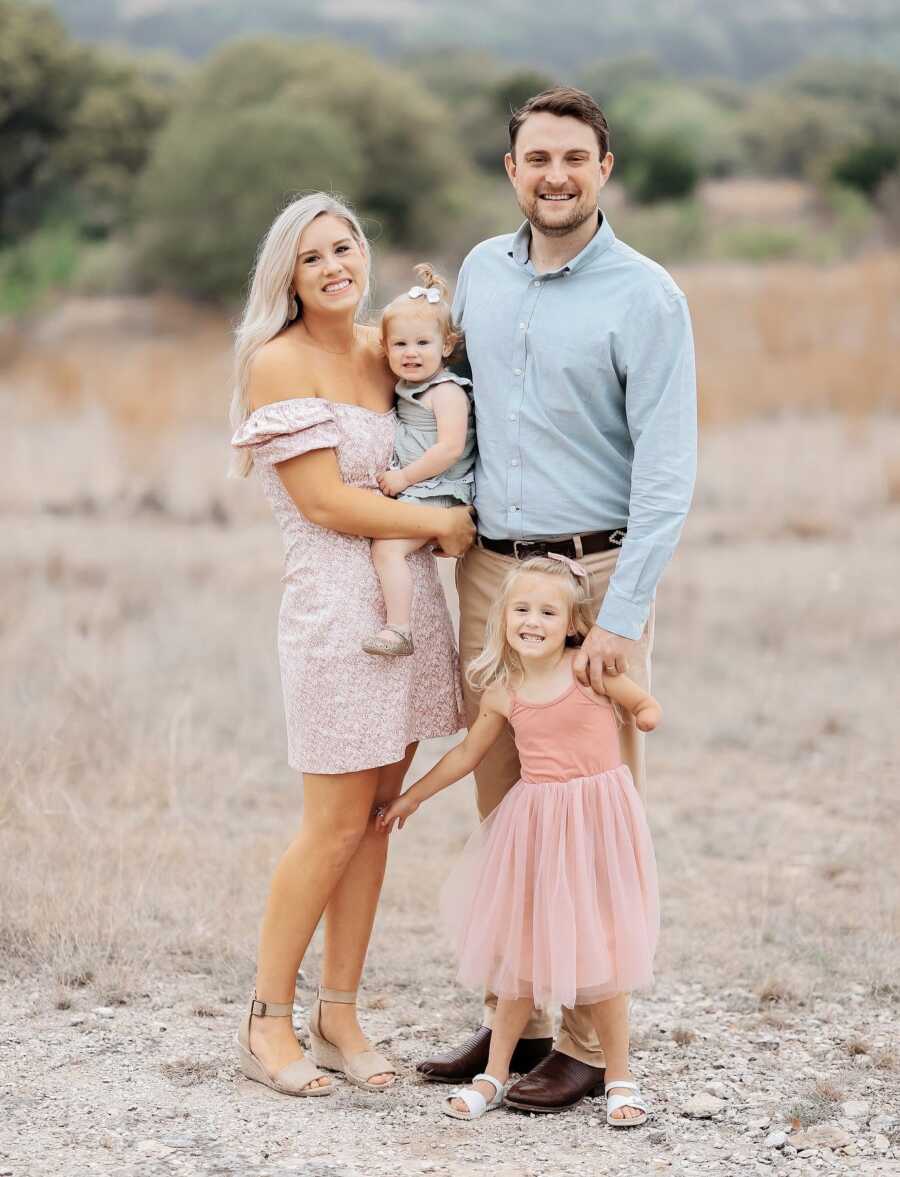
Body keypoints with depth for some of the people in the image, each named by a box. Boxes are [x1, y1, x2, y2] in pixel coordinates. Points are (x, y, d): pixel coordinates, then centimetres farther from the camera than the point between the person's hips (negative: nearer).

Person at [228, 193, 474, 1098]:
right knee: (337, 823, -3)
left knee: (378, 815, 8)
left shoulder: (381, 349, 10)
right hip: (337, 606, -7)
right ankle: (267, 1020, 10)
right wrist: (443, 523, -9)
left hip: (411, 599, 7)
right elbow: (327, 501, -15)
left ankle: (339, 1016, 17)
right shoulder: (279, 362, -10)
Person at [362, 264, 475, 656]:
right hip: (408, 491, 10)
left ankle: (398, 630, -25)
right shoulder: (407, 387, 15)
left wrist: (405, 477, -18)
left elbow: (450, 448, -22)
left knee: (387, 547, -22)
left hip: (436, 494, -10)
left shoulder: (447, 391, -13)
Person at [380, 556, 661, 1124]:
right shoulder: (502, 693, 2)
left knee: (597, 951, 0)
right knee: (522, 949, 9)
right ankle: (496, 1074, 21)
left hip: (596, 819, -3)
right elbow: (467, 754, 17)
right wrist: (413, 796, 25)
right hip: (535, 823, 3)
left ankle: (620, 1077, 14)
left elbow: (647, 706, 3)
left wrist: (645, 715, -21)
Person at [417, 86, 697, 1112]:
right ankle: (513, 1016, 20)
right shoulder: (480, 271, 9)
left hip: (593, 575, -5)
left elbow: (667, 469, -12)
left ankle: (586, 1041, 5)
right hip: (488, 568, 6)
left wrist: (621, 616, -18)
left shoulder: (645, 297, -8)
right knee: (504, 811, 10)